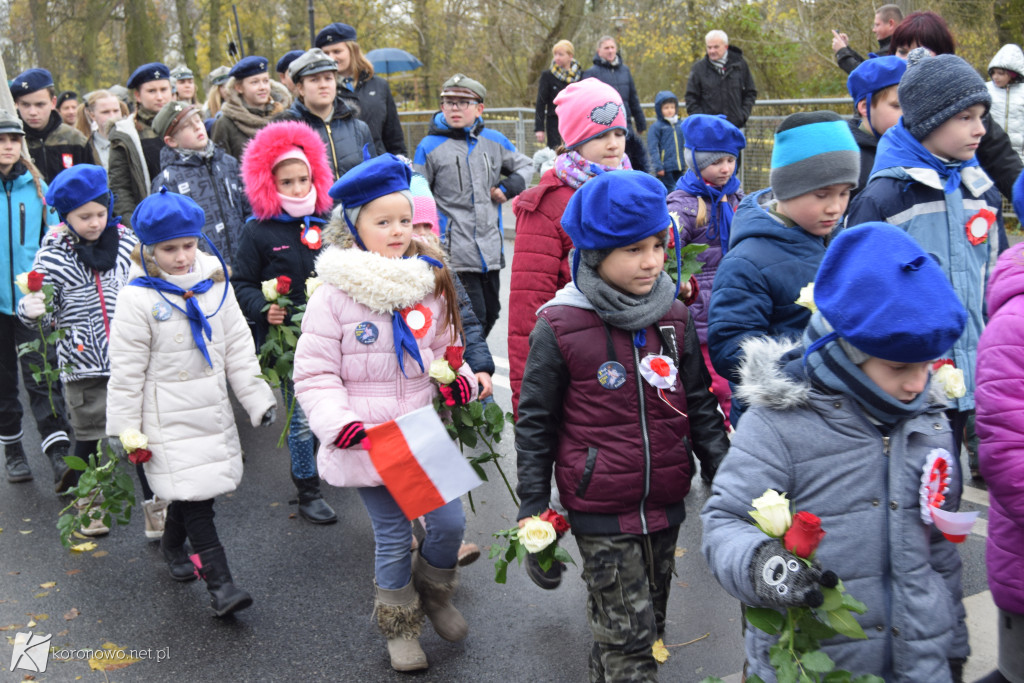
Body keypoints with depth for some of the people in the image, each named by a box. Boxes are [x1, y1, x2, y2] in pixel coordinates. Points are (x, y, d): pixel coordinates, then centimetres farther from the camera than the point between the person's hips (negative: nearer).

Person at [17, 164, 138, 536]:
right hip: (83, 363, -2)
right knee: (89, 435, 10)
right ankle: (86, 504, 29)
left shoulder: (126, 241, 1)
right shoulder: (52, 255, -6)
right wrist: (31, 309, -22)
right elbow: (45, 312, -2)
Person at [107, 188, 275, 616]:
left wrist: (257, 399, 6)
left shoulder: (214, 284, 1)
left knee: (193, 490, 16)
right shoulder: (138, 299, -12)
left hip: (213, 410, 5)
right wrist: (124, 431, -7)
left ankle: (172, 545, 44)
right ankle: (219, 584, -2)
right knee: (194, 494, -7)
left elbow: (238, 348, 8)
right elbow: (126, 371, -8)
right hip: (169, 417, -5)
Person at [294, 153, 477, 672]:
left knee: (450, 522, 3)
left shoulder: (430, 283, 2)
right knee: (393, 537, 9)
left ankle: (433, 592, 36)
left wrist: (458, 377, -5)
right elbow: (314, 375, -9)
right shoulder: (334, 295, -11)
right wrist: (339, 423, -22)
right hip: (368, 443, -3)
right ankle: (400, 625, 35)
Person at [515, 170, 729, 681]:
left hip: (665, 505, 5)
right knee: (629, 638, -1)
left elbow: (699, 405, 10)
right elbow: (535, 423, -6)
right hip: (600, 514, -5)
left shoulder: (674, 316, 0)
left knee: (650, 622, 19)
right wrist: (533, 508, -4)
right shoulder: (559, 327, -13)